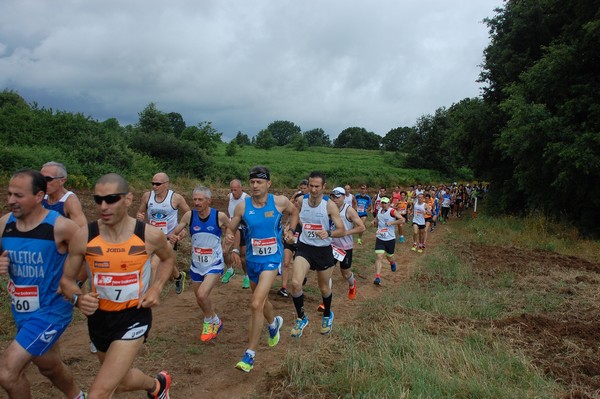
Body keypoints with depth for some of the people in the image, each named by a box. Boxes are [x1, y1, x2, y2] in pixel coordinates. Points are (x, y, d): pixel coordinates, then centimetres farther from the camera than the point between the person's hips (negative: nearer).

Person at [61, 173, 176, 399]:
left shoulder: (150, 235, -15)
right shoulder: (83, 237, -13)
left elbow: (168, 259, 7)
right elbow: (66, 280, 0)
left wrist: (156, 288, -8)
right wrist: (78, 299, -21)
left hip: (134, 317, -3)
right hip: (99, 318, 4)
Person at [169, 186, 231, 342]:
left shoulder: (220, 216, -15)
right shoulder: (189, 216, -9)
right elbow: (174, 233, -3)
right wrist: (173, 237, -24)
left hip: (214, 264, -4)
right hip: (196, 265, 4)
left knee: (202, 294, -22)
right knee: (200, 299, 15)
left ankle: (211, 321, 8)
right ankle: (215, 322, 44)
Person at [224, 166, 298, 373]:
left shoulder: (280, 202, -11)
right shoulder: (242, 206, -9)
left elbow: (294, 212, 11)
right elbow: (231, 228, -2)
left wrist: (290, 230, 0)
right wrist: (229, 238, -23)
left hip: (272, 259, -4)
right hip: (252, 259, 4)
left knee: (257, 304, -16)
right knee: (261, 300, 23)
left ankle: (250, 354, -4)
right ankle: (274, 323, 56)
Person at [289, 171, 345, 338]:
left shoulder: (329, 205, -14)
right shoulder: (302, 201, -4)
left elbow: (342, 230, -16)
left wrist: (329, 233, -35)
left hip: (323, 250, -1)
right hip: (304, 247, 2)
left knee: (324, 288, 14)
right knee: (296, 283, -19)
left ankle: (327, 315, 45)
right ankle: (301, 318, 5)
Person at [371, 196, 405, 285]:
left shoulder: (392, 211, -11)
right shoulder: (379, 211, 6)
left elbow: (403, 220, -19)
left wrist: (391, 223, -22)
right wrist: (375, 222, 4)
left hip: (390, 239, -3)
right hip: (380, 239, 3)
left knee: (389, 257, 16)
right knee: (379, 257, -11)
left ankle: (392, 263, 54)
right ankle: (377, 277, -14)